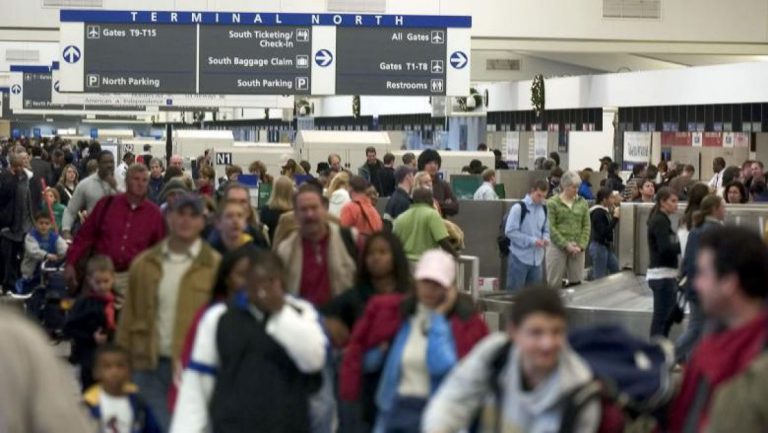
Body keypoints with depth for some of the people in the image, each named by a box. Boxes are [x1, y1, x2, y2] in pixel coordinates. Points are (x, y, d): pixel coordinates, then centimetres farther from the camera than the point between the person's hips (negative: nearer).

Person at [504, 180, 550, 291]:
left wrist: (545, 239, -6)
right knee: (514, 292, -1)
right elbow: (510, 231, -15)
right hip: (519, 258, -6)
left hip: (536, 259, 6)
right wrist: (532, 240, -19)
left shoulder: (544, 210, 9)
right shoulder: (518, 208, -10)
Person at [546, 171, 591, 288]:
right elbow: (551, 228, -8)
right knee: (554, 283, -2)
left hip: (577, 249, 4)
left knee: (576, 282, 5)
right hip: (557, 247, -4)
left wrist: (581, 246, -6)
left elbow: (586, 226, 7)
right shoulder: (553, 203, -3)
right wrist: (566, 245, -13)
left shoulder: (582, 203, 8)